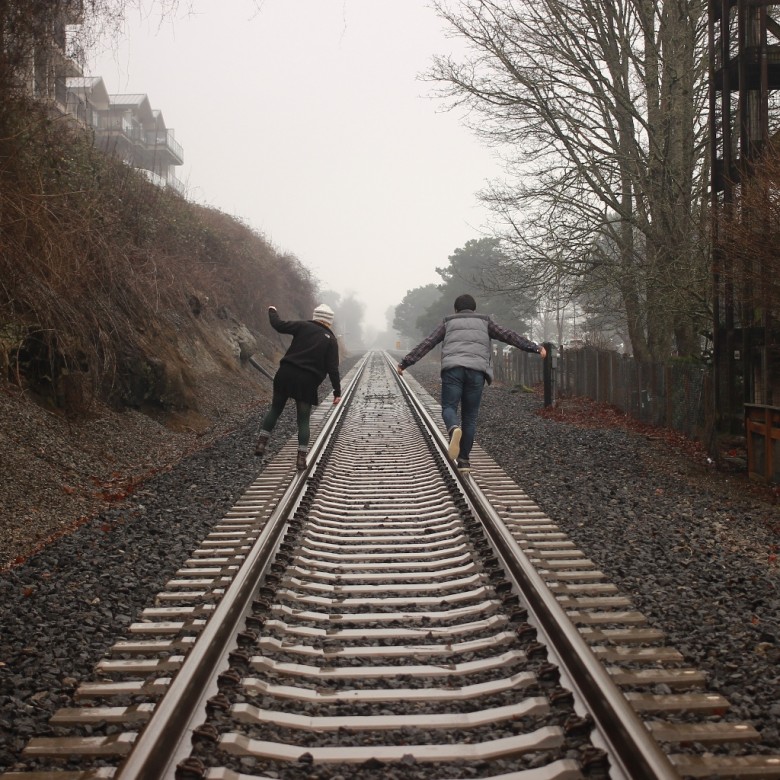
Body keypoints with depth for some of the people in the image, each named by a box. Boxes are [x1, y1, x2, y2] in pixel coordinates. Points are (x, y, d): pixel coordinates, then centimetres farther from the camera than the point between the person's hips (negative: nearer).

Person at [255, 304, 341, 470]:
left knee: (275, 409, 17)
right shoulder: (331, 340, 3)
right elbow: (332, 368, -2)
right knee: (303, 420, 8)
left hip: (286, 375, 1)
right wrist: (337, 392, 1)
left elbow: (279, 325, 0)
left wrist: (272, 311, 20)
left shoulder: (303, 326, 3)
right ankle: (301, 457, 3)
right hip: (308, 382, -1)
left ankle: (261, 443, 9)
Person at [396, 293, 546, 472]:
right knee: (470, 415, 8)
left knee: (449, 407, 2)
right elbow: (509, 335, 17)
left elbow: (427, 343, 18)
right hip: (477, 370, 1)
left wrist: (406, 362, 21)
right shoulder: (484, 322, 24)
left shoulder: (448, 322, 23)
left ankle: (454, 429, -34)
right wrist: (534, 347, 18)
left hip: (453, 368, -1)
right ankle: (464, 459, 6)